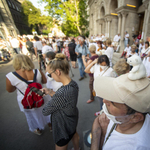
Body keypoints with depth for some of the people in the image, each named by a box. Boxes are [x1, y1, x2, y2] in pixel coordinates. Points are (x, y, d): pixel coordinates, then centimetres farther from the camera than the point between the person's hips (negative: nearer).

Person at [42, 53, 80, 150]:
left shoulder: (61, 93, -42)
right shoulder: (73, 84, -17)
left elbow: (45, 112, -25)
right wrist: (51, 92, -9)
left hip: (63, 128, -8)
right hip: (73, 120, 8)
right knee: (74, 134, 36)